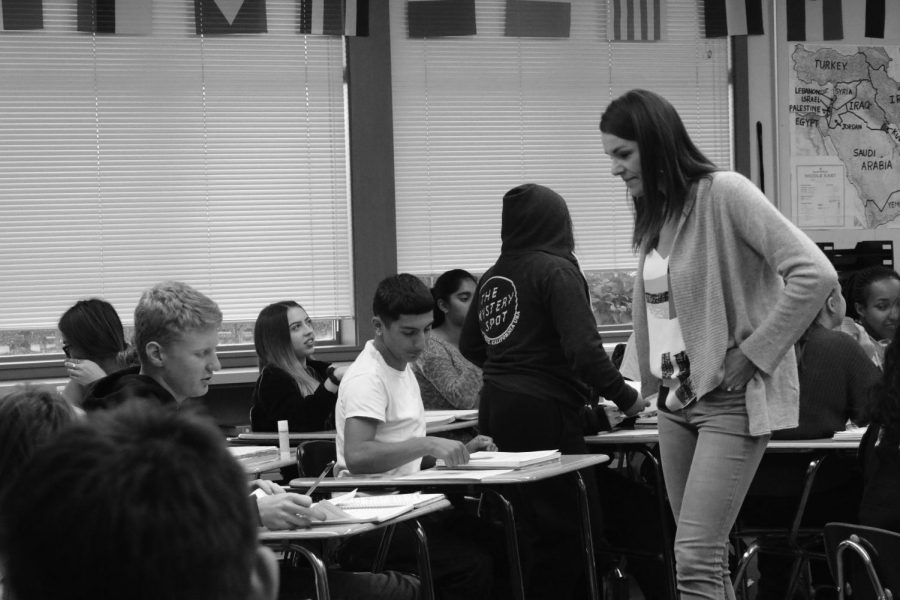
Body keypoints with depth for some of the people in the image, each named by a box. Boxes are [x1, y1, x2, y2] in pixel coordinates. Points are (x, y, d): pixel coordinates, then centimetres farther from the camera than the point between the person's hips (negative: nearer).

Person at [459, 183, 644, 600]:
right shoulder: (556, 270, -10)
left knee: (523, 526, 14)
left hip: (495, 410, 8)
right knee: (565, 530, -4)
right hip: (542, 411, -8)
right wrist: (624, 397, -8)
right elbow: (583, 347, -18)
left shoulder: (492, 278, 11)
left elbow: (469, 346, 24)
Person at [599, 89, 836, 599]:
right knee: (703, 555, 11)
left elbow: (815, 274, -21)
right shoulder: (653, 212, 10)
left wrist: (753, 354, -18)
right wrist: (652, 382, 11)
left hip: (732, 401, -8)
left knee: (696, 558, -15)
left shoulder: (724, 194, -14)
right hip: (677, 400, 8)